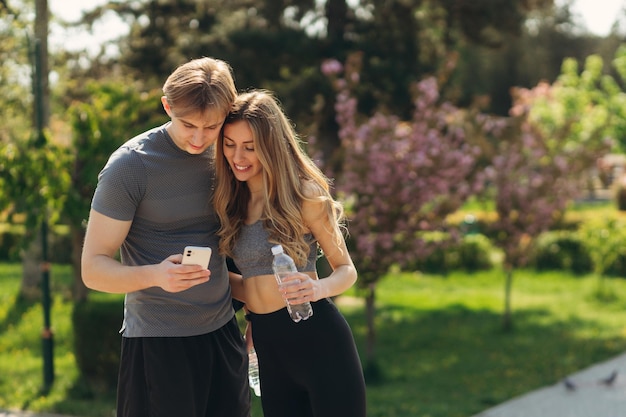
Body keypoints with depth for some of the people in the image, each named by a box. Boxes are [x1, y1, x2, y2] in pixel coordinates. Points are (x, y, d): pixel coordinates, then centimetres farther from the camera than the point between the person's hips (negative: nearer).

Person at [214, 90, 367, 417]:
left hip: (318, 338, -6)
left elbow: (346, 270, -4)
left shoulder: (304, 195, -7)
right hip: (268, 347, 6)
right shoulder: (231, 203, 10)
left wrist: (319, 288, -23)